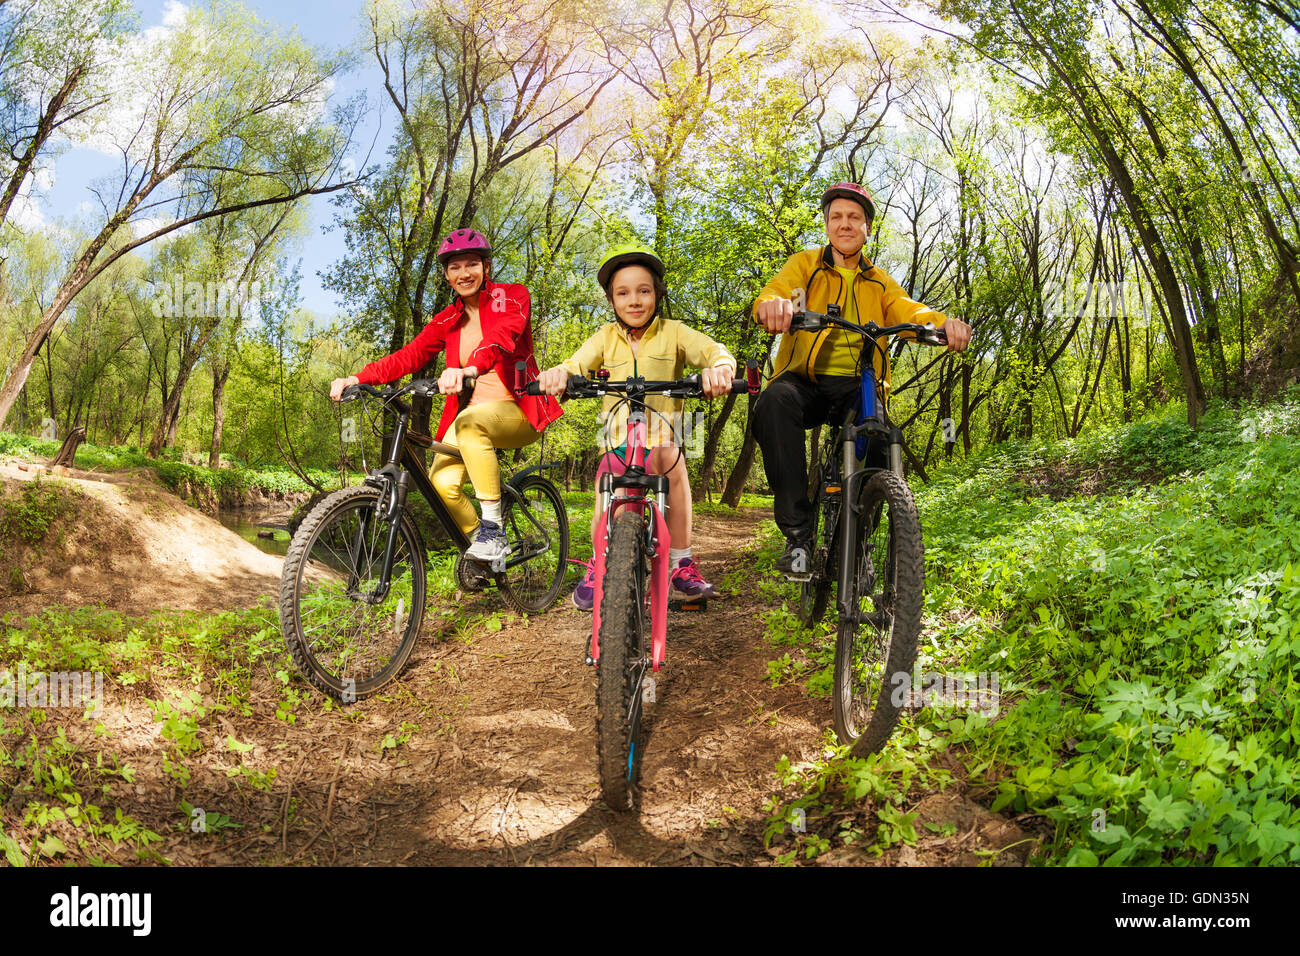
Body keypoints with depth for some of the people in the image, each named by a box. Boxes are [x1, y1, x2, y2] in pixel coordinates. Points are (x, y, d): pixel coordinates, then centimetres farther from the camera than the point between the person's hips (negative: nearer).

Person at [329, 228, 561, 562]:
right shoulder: (447, 321, 12)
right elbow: (409, 355, 0)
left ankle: (493, 529, -28)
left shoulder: (512, 297, -3)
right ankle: (478, 540, 7)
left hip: (517, 412, -4)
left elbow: (503, 335, -25)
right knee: (442, 483, -22)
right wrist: (357, 378, -17)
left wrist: (471, 368, -46)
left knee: (471, 421, -37)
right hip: (471, 414, 4)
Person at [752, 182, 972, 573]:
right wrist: (774, 305, -34)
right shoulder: (804, 265, 14)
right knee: (774, 402, -36)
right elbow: (772, 294, -6)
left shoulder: (879, 282, 22)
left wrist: (942, 321, -21)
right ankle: (797, 533, -33)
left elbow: (907, 312, 4)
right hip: (806, 381, -2)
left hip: (857, 386, 2)